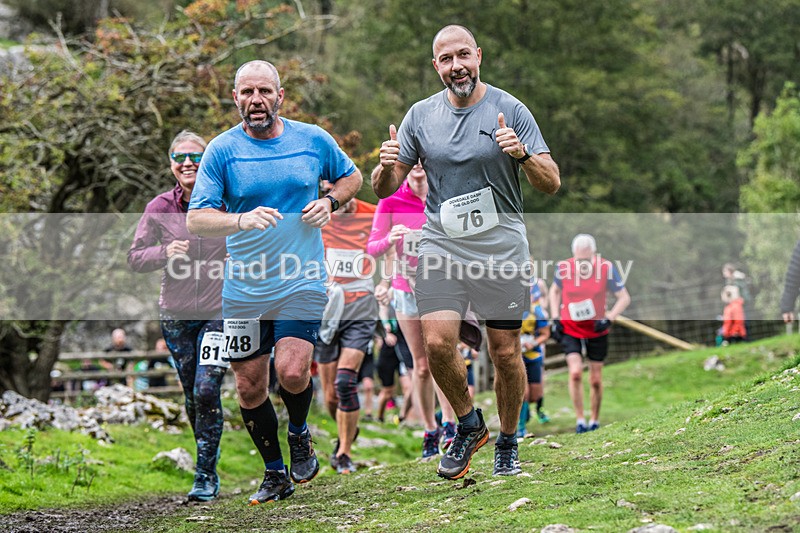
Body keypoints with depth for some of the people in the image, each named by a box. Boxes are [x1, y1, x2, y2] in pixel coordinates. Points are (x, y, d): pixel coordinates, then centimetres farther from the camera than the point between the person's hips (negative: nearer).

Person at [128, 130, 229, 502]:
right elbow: (135, 256, 5)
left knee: (206, 391, -14)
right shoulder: (159, 208, 1)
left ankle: (206, 477, -6)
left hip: (220, 310, -3)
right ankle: (208, 468, 27)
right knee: (192, 397, 9)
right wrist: (165, 253, -15)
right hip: (177, 314, 3)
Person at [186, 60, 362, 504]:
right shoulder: (222, 150, -4)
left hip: (302, 281, -1)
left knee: (291, 371, -19)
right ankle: (275, 474, 24)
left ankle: (299, 433, 14)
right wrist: (242, 221, -27)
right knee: (250, 387, 5)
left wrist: (329, 202, -2)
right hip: (243, 288, 1)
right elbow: (196, 219, -9)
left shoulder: (314, 140, 1)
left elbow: (351, 176, 19)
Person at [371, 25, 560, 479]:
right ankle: (469, 425, 12)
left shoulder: (510, 110, -2)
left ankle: (507, 442, 22)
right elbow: (385, 189, 10)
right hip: (441, 245, 2)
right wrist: (387, 167, -13)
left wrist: (523, 155, -23)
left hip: (501, 247, -2)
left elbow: (551, 183, -3)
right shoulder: (421, 115, 6)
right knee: (437, 343, -13)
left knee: (505, 352, 1)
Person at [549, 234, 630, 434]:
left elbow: (624, 297, -6)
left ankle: (595, 421, 26)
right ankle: (580, 420, -6)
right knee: (575, 372, -18)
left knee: (596, 380, 7)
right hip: (570, 330, 0)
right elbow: (555, 291, 10)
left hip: (596, 331, 0)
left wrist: (608, 319, -19)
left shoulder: (606, 268, -15)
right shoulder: (564, 268, -12)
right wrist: (555, 319, 1)